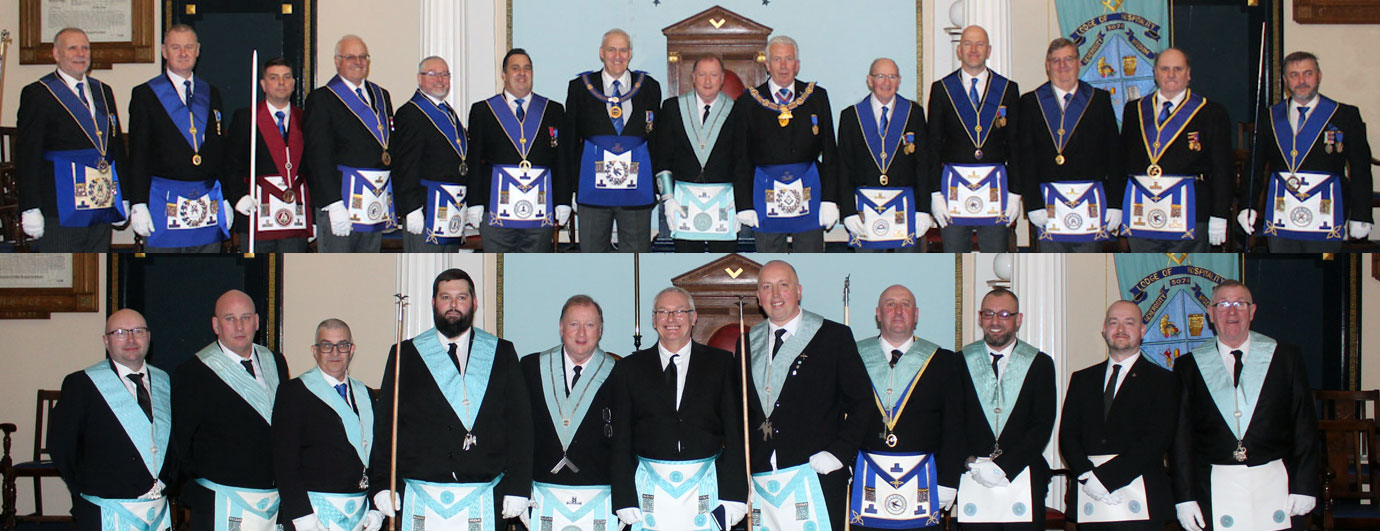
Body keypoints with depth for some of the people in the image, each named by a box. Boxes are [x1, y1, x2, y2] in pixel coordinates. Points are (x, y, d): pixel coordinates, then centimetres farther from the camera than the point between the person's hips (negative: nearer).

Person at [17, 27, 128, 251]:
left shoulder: (103, 91, 16)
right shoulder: (37, 93, -2)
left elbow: (117, 146, 18)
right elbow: (26, 155, -7)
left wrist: (122, 197, 13)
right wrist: (31, 209, -13)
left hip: (102, 206, 6)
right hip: (60, 207, -6)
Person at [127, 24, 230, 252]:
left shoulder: (211, 94, 15)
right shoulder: (144, 94, 3)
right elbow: (137, 155, -2)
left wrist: (226, 199, 11)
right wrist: (138, 205, -9)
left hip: (210, 202, 3)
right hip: (164, 202, -3)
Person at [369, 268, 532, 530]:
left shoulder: (502, 354, 11)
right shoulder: (405, 354, 11)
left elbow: (520, 423, 6)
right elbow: (385, 424, 9)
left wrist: (517, 488, -2)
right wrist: (382, 485, 0)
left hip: (484, 499, 0)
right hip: (420, 501, 0)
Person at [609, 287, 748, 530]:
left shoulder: (721, 363, 7)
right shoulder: (629, 368, 9)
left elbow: (735, 434, 3)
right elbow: (621, 439, 6)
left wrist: (734, 493, -4)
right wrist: (625, 499, -2)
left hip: (705, 490, 0)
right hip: (650, 490, 1)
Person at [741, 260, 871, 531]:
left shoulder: (834, 336, 2)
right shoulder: (749, 342, 14)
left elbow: (862, 402, 2)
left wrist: (839, 452, -9)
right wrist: (742, 463, 7)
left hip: (815, 477, -3)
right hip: (760, 476, 3)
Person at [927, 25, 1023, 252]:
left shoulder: (1008, 89, 7)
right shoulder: (941, 89, 5)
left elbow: (1015, 146, 6)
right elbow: (933, 145, 4)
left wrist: (1015, 193, 0)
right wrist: (935, 193, -3)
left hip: (995, 187, 0)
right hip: (954, 186, 0)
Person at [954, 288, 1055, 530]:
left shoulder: (1040, 363, 7)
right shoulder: (961, 362, 9)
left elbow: (1042, 426, -1)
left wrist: (1003, 466, -10)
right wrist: (972, 464, -11)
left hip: (1024, 487, 0)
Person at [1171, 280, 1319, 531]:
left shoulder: (1285, 357, 7)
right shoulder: (1189, 366, 6)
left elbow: (1305, 426, 5)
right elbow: (1180, 437, 4)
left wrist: (1304, 487, -1)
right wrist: (1185, 497, -3)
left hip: (1276, 487, 0)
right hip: (1215, 491, 0)